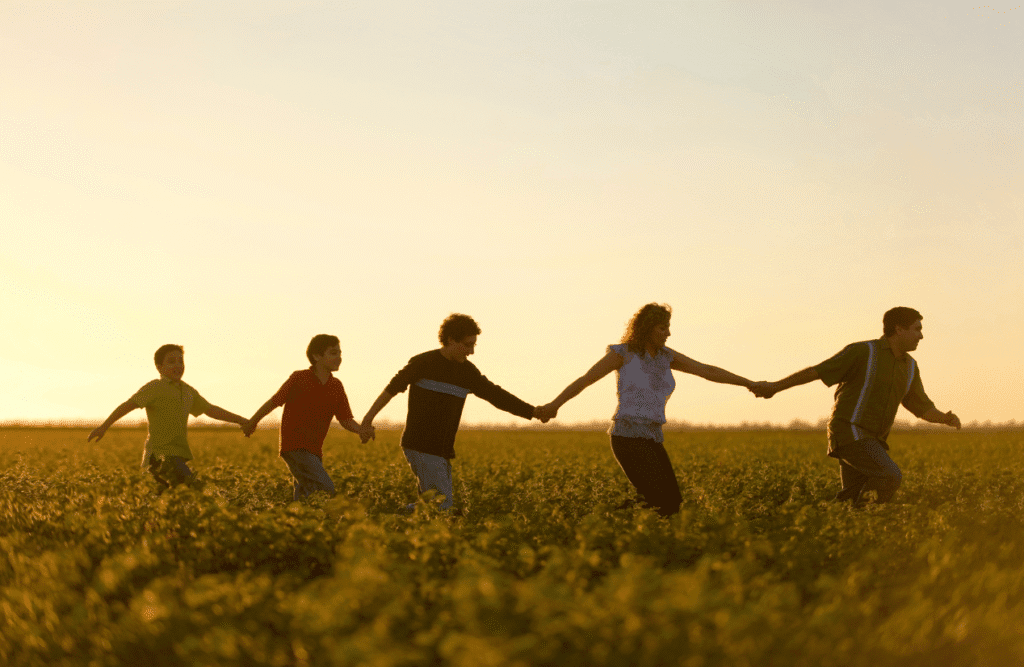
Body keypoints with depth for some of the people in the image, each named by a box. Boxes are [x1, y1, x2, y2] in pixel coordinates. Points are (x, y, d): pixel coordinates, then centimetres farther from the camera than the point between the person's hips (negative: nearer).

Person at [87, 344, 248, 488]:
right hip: (161, 454, -8)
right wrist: (104, 426, -23)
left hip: (178, 455, 8)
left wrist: (239, 419, 25)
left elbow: (210, 409, 27)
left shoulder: (187, 391, 18)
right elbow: (129, 404, -14)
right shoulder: (156, 387, -5)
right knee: (191, 486, -24)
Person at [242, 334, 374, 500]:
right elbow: (273, 402, 1)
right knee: (326, 491, -21)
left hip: (314, 451, 6)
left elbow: (345, 420, 7)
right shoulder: (298, 379, -10)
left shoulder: (336, 386, 5)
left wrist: (360, 430, -14)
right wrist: (252, 422, 11)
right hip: (294, 447, -6)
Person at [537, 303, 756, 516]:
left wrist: (749, 383, 6)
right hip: (628, 437, -7)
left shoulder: (665, 355, 11)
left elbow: (707, 371, 10)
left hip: (652, 439, 7)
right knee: (660, 503, -19)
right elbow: (585, 380, -11)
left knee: (672, 506, 1)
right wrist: (555, 405, -22)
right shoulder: (623, 352, -5)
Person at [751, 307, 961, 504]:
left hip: (872, 441, 8)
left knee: (850, 501, -2)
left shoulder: (910, 367, 15)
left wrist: (946, 419, -4)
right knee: (891, 478, -21)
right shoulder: (863, 351, -7)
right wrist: (774, 387, -4)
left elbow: (924, 409, 18)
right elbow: (817, 371, -5)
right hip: (849, 434, -8)